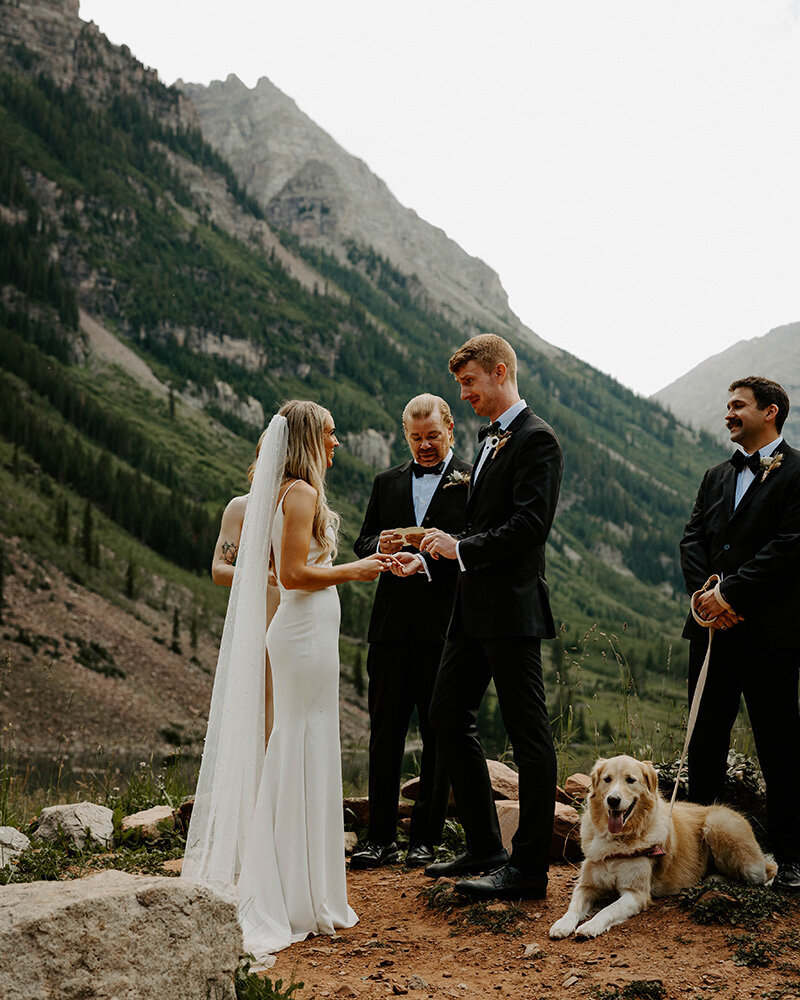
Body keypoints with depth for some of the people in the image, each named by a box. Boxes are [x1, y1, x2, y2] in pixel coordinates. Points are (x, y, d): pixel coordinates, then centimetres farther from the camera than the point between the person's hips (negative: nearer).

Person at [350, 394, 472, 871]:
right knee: (385, 728, 4)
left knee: (440, 732, 3)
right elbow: (362, 543, 15)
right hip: (393, 621, 4)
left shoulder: (473, 481, 3)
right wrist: (381, 546, -7)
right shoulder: (387, 483, 17)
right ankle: (381, 837, 11)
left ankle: (426, 838, 12)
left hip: (445, 622, -3)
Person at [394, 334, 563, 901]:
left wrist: (463, 548, -17)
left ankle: (530, 868, 6)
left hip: (512, 606, -10)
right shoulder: (491, 439, 19)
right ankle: (485, 848, 24)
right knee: (448, 716, 14)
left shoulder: (536, 439, -10)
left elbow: (530, 524, -20)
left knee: (529, 734, -2)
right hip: (475, 605, 10)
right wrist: (430, 556, 13)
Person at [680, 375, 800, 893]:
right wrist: (707, 590, -8)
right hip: (714, 625, 6)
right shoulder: (717, 477, 18)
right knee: (705, 737, 10)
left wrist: (731, 593, -16)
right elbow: (692, 538, 10)